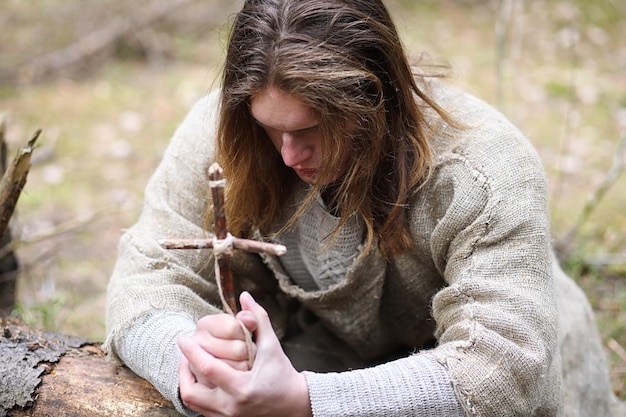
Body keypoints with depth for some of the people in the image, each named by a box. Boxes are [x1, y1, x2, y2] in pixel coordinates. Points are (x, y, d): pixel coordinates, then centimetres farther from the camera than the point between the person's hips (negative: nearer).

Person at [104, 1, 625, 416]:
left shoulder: (484, 170, -28)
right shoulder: (222, 135, -17)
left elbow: (502, 370, -33)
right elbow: (149, 278, -14)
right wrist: (189, 359, -38)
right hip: (320, 354, 3)